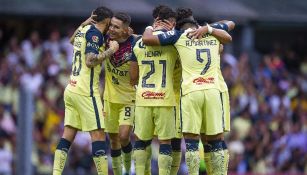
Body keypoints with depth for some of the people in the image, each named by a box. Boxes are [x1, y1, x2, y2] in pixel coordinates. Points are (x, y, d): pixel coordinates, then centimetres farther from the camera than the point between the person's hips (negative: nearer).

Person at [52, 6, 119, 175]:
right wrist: (111, 50, -10)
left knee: (68, 134, 6)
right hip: (86, 91, -9)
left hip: (71, 90, 9)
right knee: (98, 135, -6)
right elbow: (91, 61, -19)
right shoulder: (95, 33, -9)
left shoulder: (82, 31, 15)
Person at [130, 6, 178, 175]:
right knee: (165, 141, 3)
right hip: (165, 98, -3)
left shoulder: (138, 44, 8)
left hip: (143, 98, 3)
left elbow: (133, 77, 14)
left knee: (141, 140, 14)